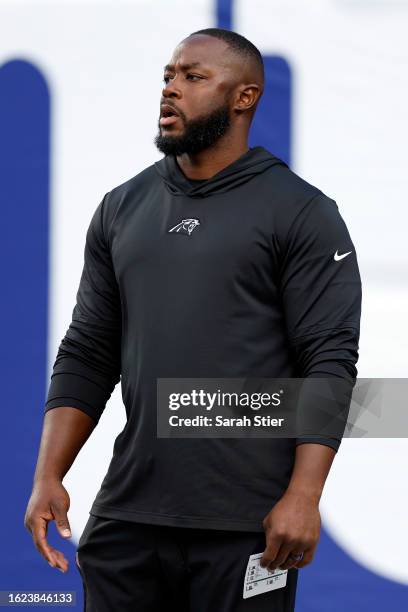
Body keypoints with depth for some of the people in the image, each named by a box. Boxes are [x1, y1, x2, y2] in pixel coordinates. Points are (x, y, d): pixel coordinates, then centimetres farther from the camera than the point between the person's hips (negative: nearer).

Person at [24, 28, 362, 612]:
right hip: (128, 516, 4)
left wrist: (304, 496, -18)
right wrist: (48, 476, 2)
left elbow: (330, 363, -8)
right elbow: (87, 356, 13)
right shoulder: (122, 209, 13)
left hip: (245, 527, -4)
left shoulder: (302, 214, -2)